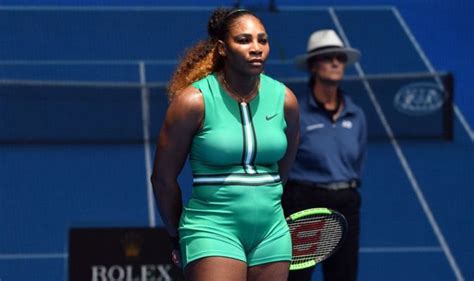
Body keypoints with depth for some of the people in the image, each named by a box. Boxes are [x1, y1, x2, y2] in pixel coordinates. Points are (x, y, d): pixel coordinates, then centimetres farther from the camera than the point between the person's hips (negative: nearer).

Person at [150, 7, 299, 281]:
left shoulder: (285, 100, 3)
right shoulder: (193, 101, -8)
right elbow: (163, 178, 0)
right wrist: (179, 238, 9)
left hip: (271, 233, 5)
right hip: (213, 231, -5)